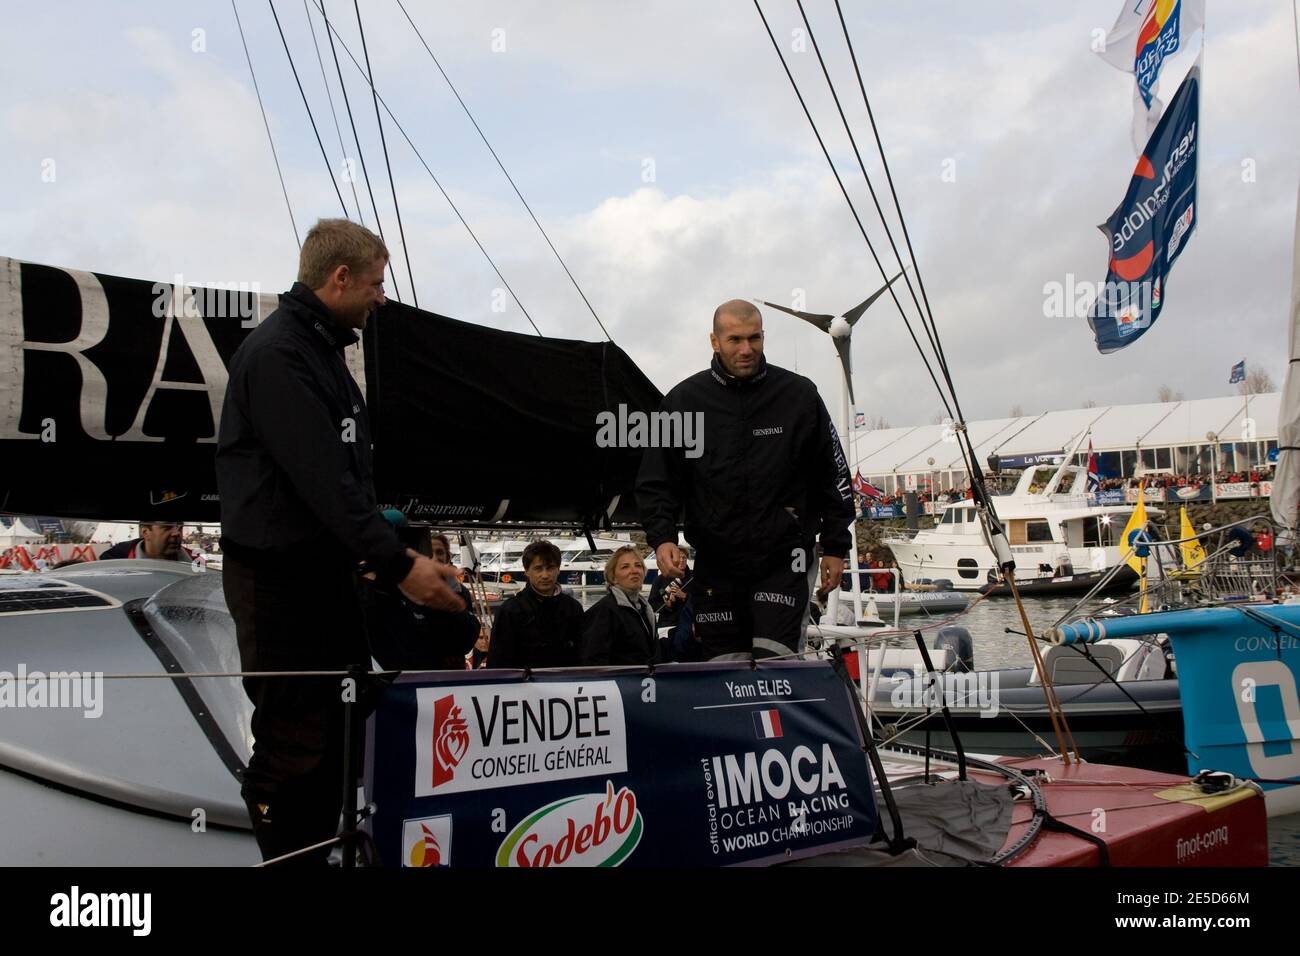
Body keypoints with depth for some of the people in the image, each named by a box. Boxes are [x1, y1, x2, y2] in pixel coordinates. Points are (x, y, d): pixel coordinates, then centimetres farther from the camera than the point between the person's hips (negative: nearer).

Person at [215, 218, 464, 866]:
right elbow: (321, 478, -24)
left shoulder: (323, 348, 14)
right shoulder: (276, 353, -16)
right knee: (296, 740, -3)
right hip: (279, 576, -10)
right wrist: (397, 565, -24)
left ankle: (320, 855, 27)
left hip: (329, 569, 10)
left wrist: (389, 545, 9)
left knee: (345, 728, 14)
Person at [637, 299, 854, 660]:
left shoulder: (799, 395, -1)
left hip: (784, 562, -1)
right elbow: (656, 481, 4)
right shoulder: (683, 400, 0)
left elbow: (833, 475, 6)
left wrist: (834, 546, 6)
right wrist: (662, 538, -11)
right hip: (716, 563, 2)